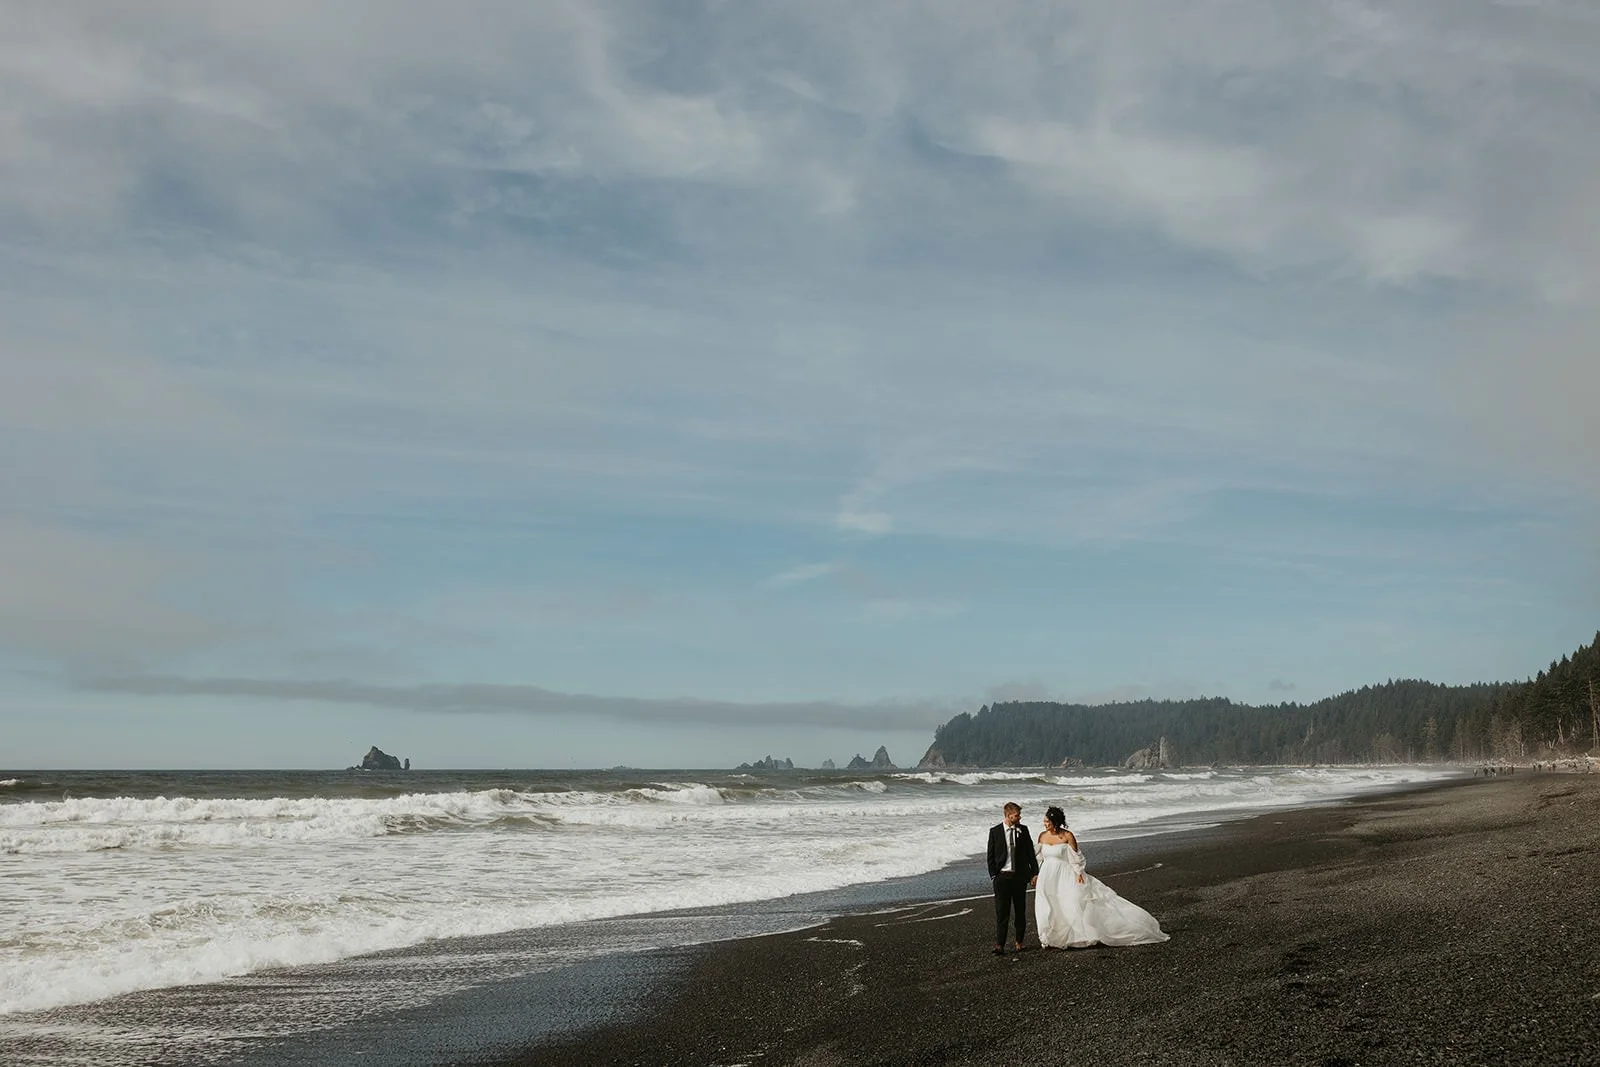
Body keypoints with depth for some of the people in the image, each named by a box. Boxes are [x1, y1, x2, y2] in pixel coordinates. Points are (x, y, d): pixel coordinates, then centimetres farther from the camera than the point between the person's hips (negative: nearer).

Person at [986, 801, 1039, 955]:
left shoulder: (1023, 830, 3)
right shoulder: (995, 831, -3)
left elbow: (1030, 853, 7)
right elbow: (991, 856, 1)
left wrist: (1035, 873, 3)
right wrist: (993, 875, -5)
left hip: (1020, 875, 2)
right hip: (1002, 876, -2)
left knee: (1020, 910, 11)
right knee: (1001, 912, -4)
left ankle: (1020, 941, 23)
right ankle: (999, 945, -3)